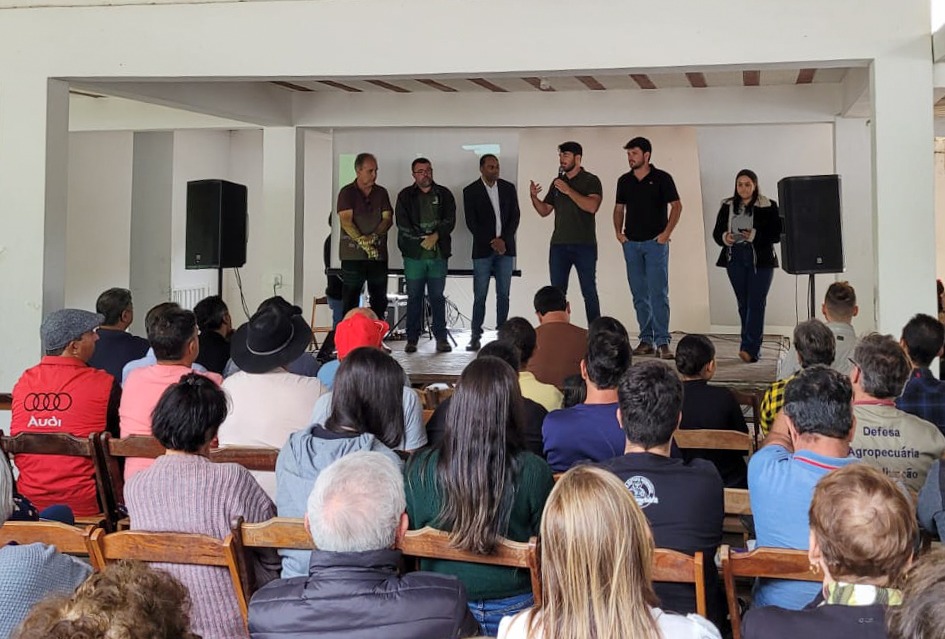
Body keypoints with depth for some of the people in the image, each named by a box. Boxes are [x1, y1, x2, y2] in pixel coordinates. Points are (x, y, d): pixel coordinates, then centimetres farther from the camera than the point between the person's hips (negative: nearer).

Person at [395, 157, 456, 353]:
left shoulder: (444, 194, 10)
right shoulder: (405, 196, 7)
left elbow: (450, 220, 1)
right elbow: (403, 224, -2)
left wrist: (435, 236, -13)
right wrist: (421, 239, -10)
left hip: (438, 254, 1)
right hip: (414, 254, 0)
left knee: (437, 297, 2)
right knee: (414, 297, 3)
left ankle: (441, 338, 7)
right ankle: (412, 339, 8)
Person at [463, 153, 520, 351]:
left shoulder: (508, 188, 10)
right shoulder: (470, 191, 1)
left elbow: (515, 216, 6)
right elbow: (471, 222, -3)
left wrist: (503, 240, -7)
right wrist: (491, 242, -10)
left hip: (505, 248, 3)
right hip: (482, 250, -3)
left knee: (503, 294, 3)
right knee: (480, 296, -4)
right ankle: (475, 336, 1)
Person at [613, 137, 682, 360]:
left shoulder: (661, 178, -3)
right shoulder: (624, 181, 10)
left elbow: (676, 206, -2)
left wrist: (667, 233, -10)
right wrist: (618, 232, 5)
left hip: (655, 243, -5)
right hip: (631, 244, 5)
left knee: (658, 294, -10)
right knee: (639, 296, 7)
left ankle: (662, 342, -9)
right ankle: (646, 340, 13)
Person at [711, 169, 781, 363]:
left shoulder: (768, 207, -2)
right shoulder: (727, 207, 9)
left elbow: (777, 234, -6)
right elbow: (716, 232, 10)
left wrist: (755, 235, -19)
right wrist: (724, 237, -11)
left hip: (760, 260, -4)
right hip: (735, 260, 4)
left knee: (756, 303, -9)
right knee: (744, 304, 8)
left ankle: (750, 349, -15)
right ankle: (752, 347, 17)